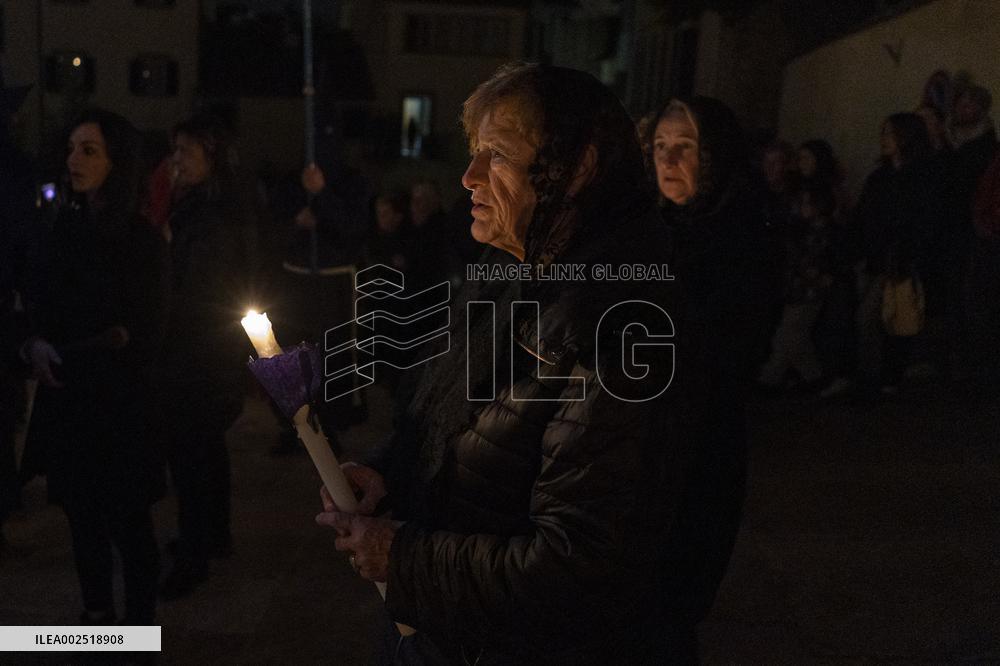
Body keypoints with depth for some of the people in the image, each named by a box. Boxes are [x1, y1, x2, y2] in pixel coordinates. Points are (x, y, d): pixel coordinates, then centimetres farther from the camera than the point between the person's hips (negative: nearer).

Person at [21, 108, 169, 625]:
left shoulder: (141, 240, -9)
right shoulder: (64, 226, 5)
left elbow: (145, 335, -6)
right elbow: (40, 306, 12)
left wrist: (70, 357, -6)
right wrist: (35, 345, -8)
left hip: (118, 405, -4)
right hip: (64, 399, 5)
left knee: (127, 519, 3)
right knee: (81, 512, 12)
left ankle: (140, 627, 20)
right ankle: (96, 612, 30)